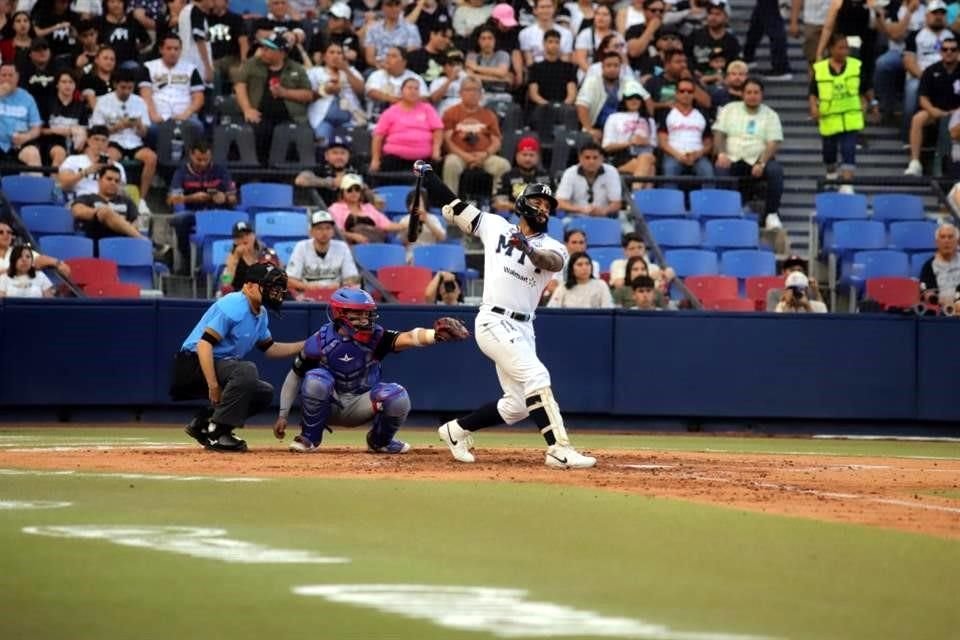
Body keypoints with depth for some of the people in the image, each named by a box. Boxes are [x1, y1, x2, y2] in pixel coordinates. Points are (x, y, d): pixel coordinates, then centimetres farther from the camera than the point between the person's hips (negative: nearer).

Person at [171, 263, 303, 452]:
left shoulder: (261, 314, 12)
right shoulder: (233, 307, -19)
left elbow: (269, 348, 22)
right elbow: (204, 344, -25)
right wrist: (213, 385, -30)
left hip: (222, 365, 10)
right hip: (195, 362, -10)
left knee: (265, 393, 7)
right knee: (246, 370, -33)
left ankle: (203, 422, 10)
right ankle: (217, 434, -24)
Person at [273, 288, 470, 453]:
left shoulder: (376, 337, -18)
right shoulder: (320, 342, -18)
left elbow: (407, 338, -37)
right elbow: (294, 377, -6)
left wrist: (434, 335, -58)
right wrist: (283, 415, -7)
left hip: (361, 406, 1)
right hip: (329, 405, -1)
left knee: (398, 397, -25)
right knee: (315, 380, -33)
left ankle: (380, 441, 6)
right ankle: (309, 439, -11)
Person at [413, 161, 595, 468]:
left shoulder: (550, 247, 6)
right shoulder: (495, 226, 7)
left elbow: (554, 261, -19)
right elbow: (452, 207, 11)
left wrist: (529, 250, -40)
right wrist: (427, 175, 3)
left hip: (523, 328, 5)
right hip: (494, 322, -5)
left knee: (518, 405, 8)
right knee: (536, 376, -21)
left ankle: (457, 431, 27)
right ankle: (559, 450, -26)